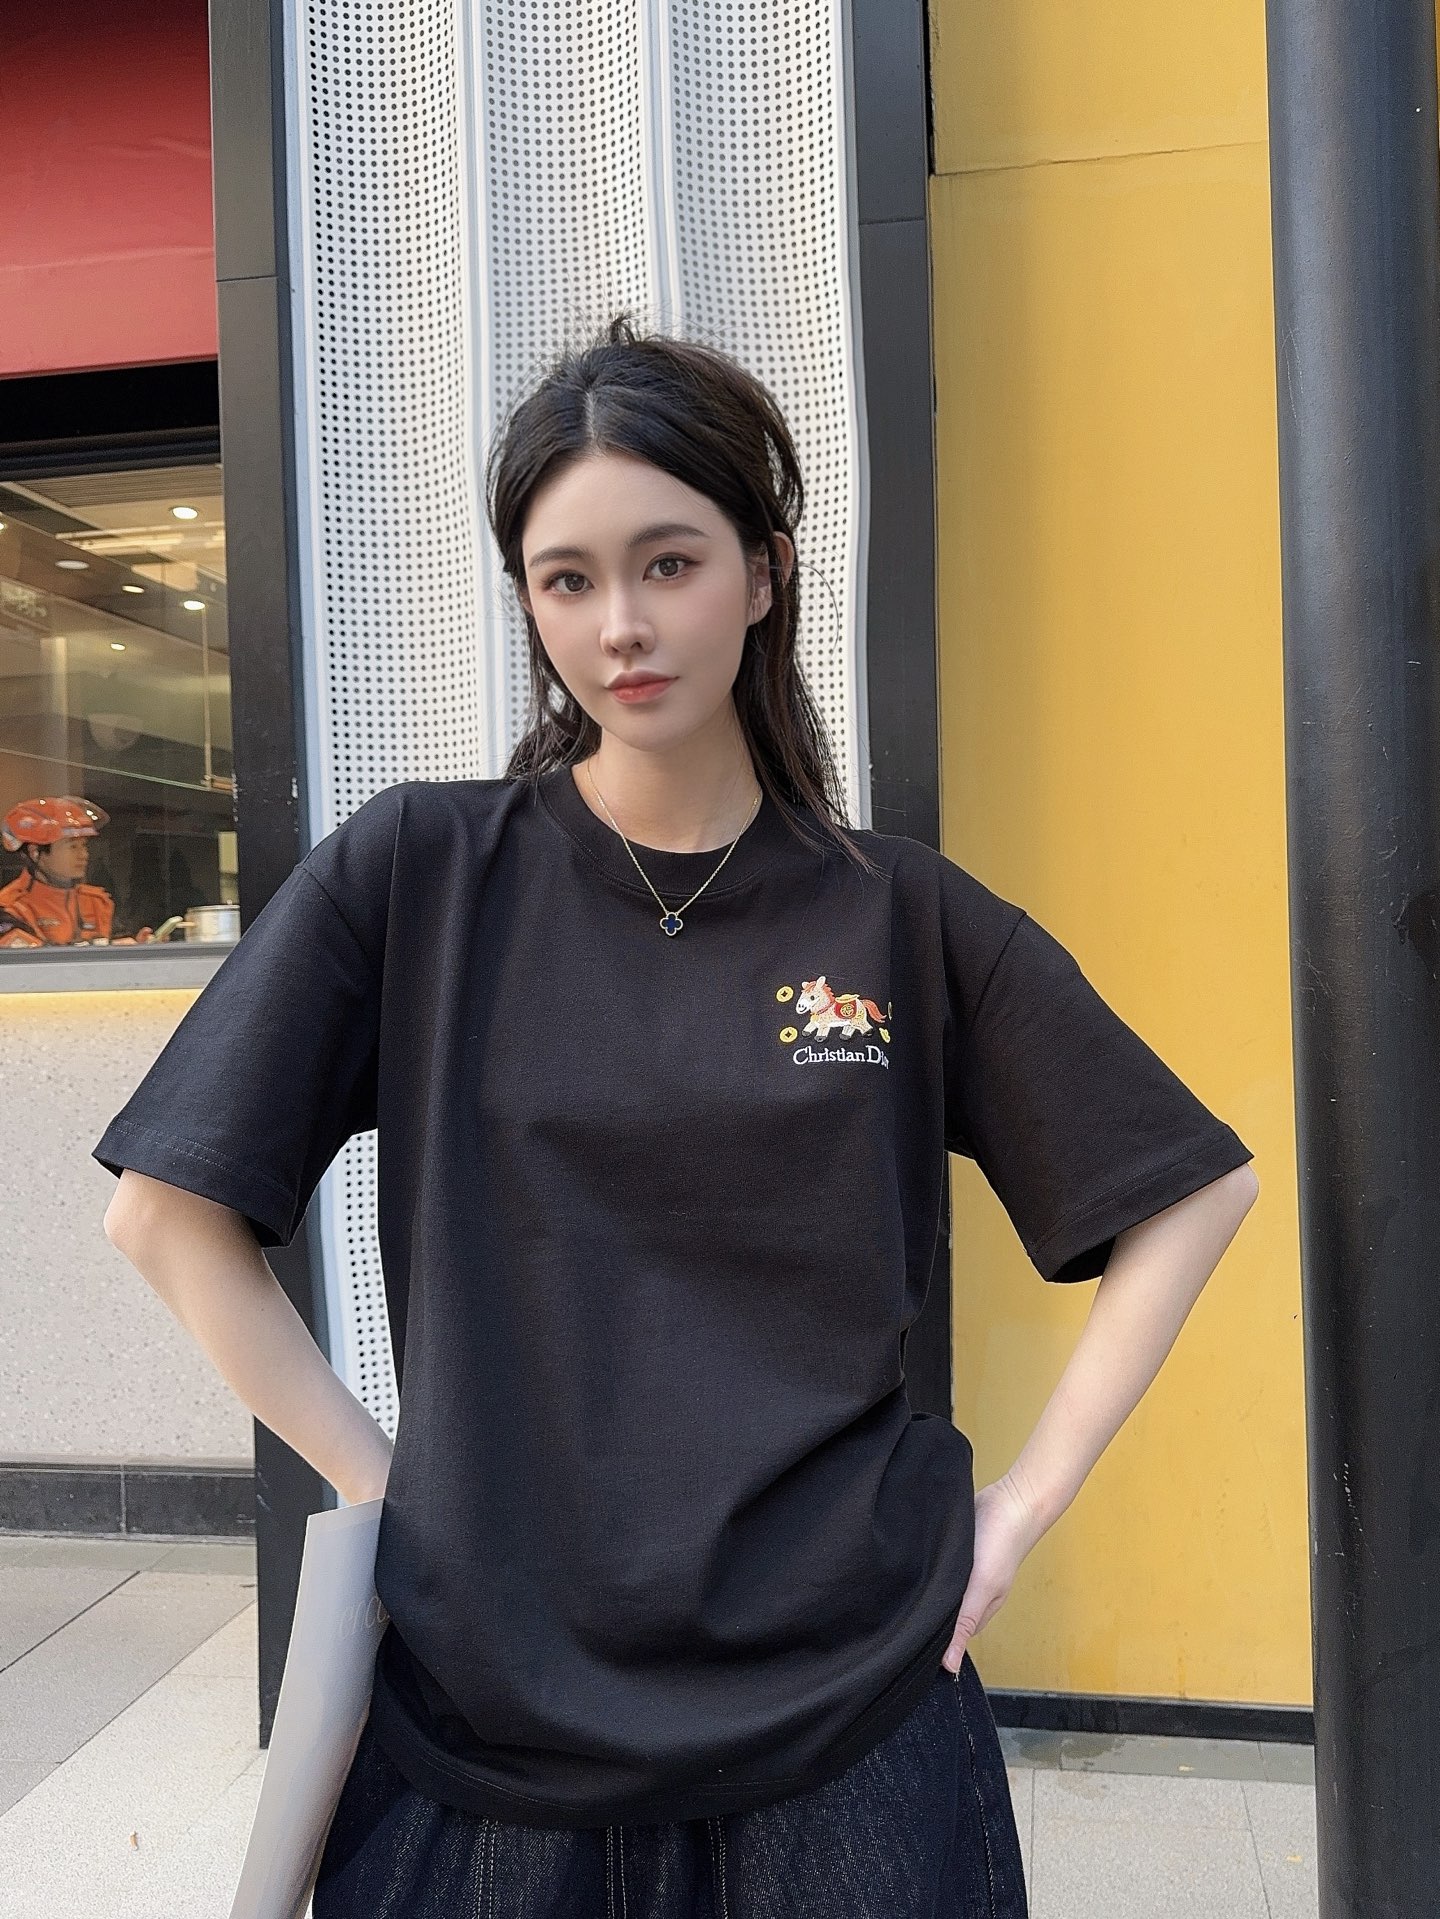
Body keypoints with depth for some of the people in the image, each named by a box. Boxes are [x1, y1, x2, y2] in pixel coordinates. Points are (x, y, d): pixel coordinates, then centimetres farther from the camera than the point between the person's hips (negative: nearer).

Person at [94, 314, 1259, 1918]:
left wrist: (1029, 1499, -3)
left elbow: (1191, 1191, 3)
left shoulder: (904, 914, -3)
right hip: (487, 1698, 0)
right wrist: (380, 1484, -6)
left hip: (848, 1706, 1)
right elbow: (167, 1213, -2)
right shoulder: (416, 876, -5)